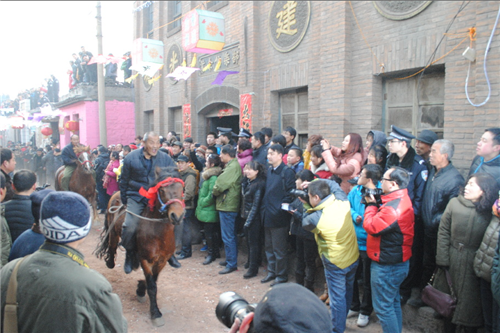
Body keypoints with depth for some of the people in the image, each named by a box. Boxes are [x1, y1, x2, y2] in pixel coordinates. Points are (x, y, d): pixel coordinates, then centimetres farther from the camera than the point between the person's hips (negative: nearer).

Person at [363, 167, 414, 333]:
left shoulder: (393, 207, -29)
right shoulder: (402, 200, 5)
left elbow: (371, 226, -23)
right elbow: (382, 220, 10)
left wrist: (371, 204, -11)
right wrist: (374, 204, -1)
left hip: (387, 266, -11)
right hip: (398, 262, 11)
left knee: (383, 307, 4)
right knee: (393, 302, 24)